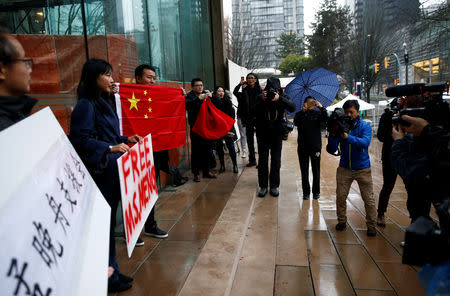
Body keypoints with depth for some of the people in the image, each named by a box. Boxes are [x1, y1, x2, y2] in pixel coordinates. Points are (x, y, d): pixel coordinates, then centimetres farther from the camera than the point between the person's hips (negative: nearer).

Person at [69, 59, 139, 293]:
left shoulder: (104, 103, 16)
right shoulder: (86, 105, -11)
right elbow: (80, 139, -18)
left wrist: (126, 139, 7)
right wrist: (110, 148, -25)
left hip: (112, 172, 9)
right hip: (99, 174, -9)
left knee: (109, 221, 15)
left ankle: (112, 271, 29)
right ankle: (108, 278, 16)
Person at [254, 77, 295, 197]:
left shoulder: (283, 97, -3)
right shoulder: (260, 97, -6)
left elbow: (292, 108, -20)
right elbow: (254, 113, -16)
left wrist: (279, 99, -32)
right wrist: (262, 101, -28)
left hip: (277, 133, 1)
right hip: (263, 132, 0)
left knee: (276, 160, 6)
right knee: (262, 160, 4)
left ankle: (274, 186, 16)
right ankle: (263, 186, 13)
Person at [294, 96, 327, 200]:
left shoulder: (318, 113, 6)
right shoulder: (300, 114, 4)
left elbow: (325, 119, -13)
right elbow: (296, 123, -15)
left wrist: (321, 107, -28)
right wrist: (303, 111, -28)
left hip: (315, 146, 0)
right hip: (302, 146, 0)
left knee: (316, 170, 6)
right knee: (304, 170, 6)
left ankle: (316, 192, 17)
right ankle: (306, 192, 14)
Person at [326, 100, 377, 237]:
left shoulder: (365, 126, -3)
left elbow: (365, 142, -23)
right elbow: (331, 150, -5)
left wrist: (348, 137, -36)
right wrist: (332, 137, -23)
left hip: (362, 168, -1)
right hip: (344, 168, 1)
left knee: (368, 198, 1)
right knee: (340, 197, 0)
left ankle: (371, 225, 16)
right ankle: (341, 221, 19)